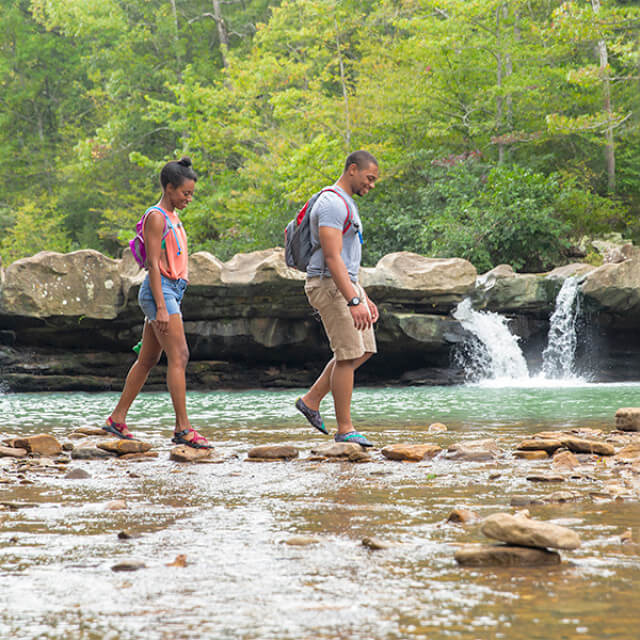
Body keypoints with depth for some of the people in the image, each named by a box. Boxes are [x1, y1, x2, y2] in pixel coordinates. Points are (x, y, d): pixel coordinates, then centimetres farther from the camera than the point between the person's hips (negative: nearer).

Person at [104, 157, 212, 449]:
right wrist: (161, 308, -21)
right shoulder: (156, 217, -11)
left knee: (147, 359, 12)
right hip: (159, 291, -10)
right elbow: (154, 264, -16)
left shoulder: (172, 218, 18)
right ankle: (183, 428, -15)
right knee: (179, 357, -14)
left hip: (172, 290, 10)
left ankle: (117, 419, 19)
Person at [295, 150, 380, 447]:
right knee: (349, 354, -9)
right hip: (328, 286, -10)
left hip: (346, 284, 10)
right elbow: (331, 258, -25)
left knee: (363, 350, 11)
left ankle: (311, 400, 17)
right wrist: (354, 302, -30)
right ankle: (344, 428, -3)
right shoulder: (332, 204, -17)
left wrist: (365, 298, 22)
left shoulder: (346, 204, 17)